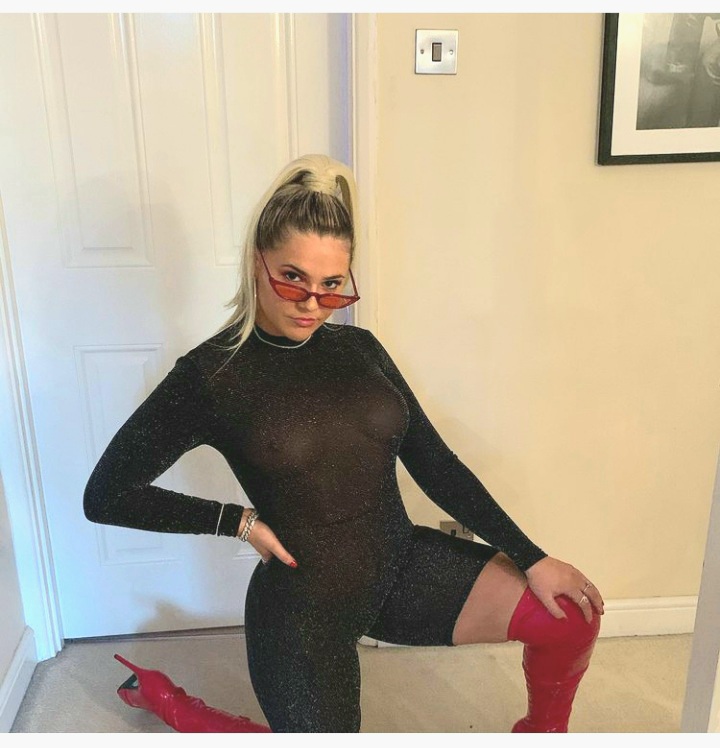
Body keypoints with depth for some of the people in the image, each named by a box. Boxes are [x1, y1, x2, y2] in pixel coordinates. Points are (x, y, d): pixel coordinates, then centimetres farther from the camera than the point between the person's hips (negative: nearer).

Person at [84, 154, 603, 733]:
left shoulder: (359, 348, 0)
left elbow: (434, 463, 1)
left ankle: (540, 732, 24)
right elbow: (106, 495, -7)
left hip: (402, 568, 5)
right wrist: (239, 521, -12)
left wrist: (533, 558, -4)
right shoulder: (211, 375, -13)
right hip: (301, 606, -4)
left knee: (571, 615, -8)